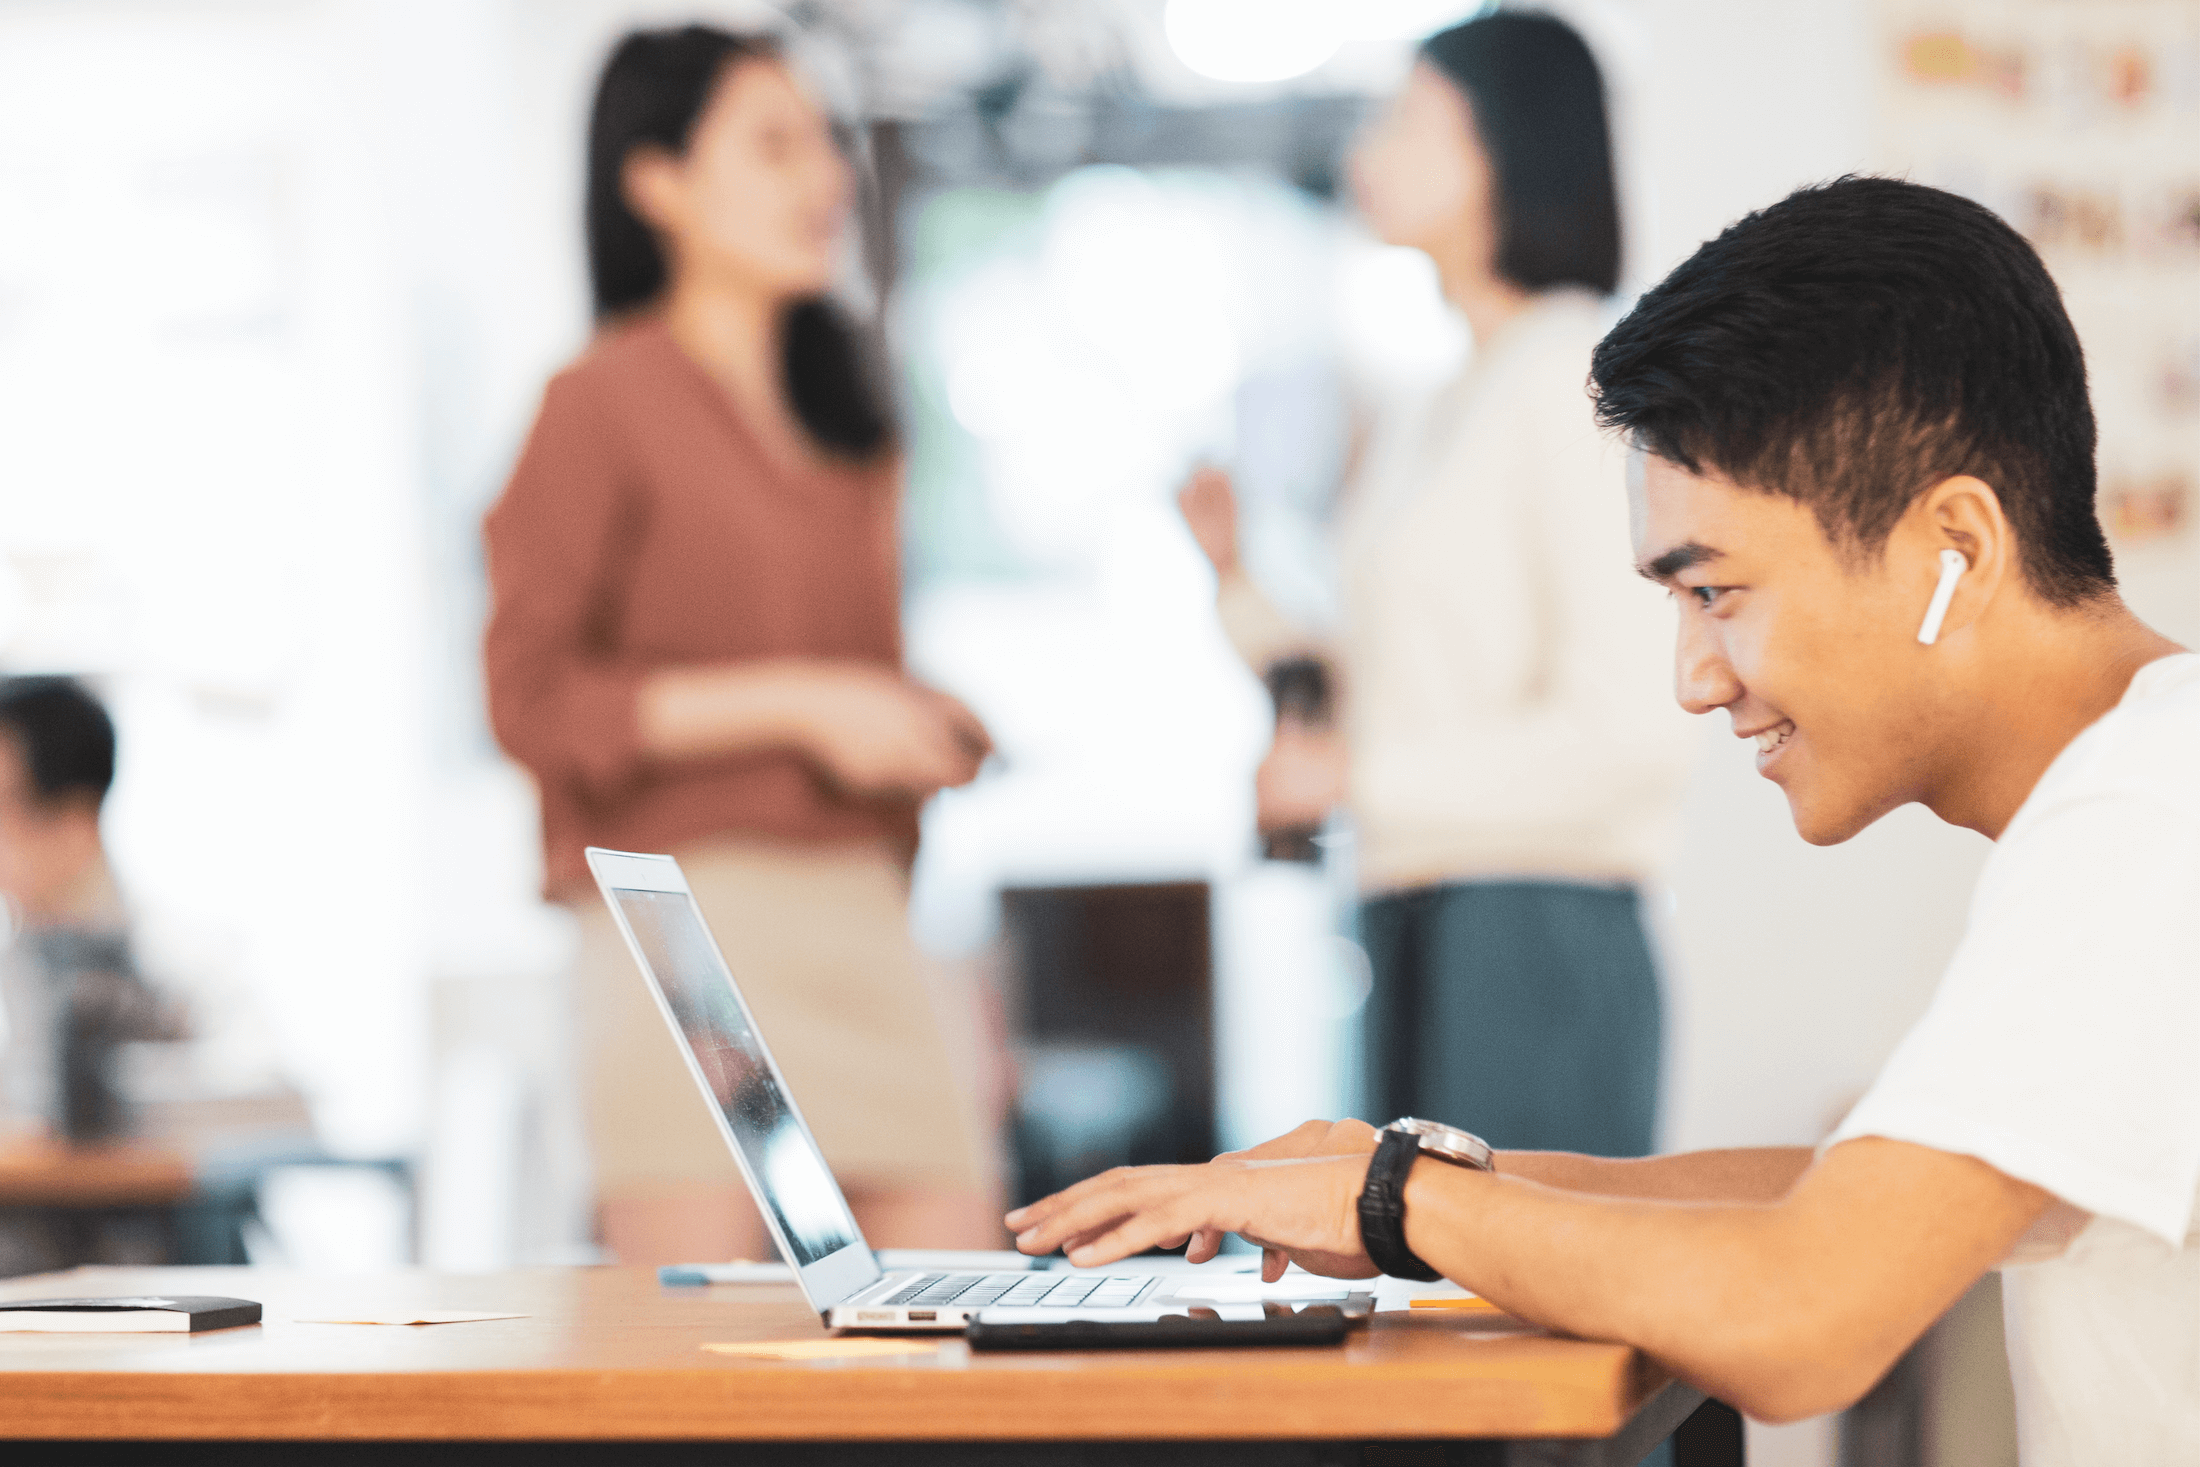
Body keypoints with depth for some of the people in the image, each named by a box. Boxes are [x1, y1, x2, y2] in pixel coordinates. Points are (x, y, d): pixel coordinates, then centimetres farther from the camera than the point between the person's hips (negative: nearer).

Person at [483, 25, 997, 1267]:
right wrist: (795, 702, -14)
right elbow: (533, 699, -9)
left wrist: (923, 729, 11)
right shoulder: (607, 404, -2)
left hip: (862, 911, 7)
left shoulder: (844, 418, 21)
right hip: (697, 915, -7)